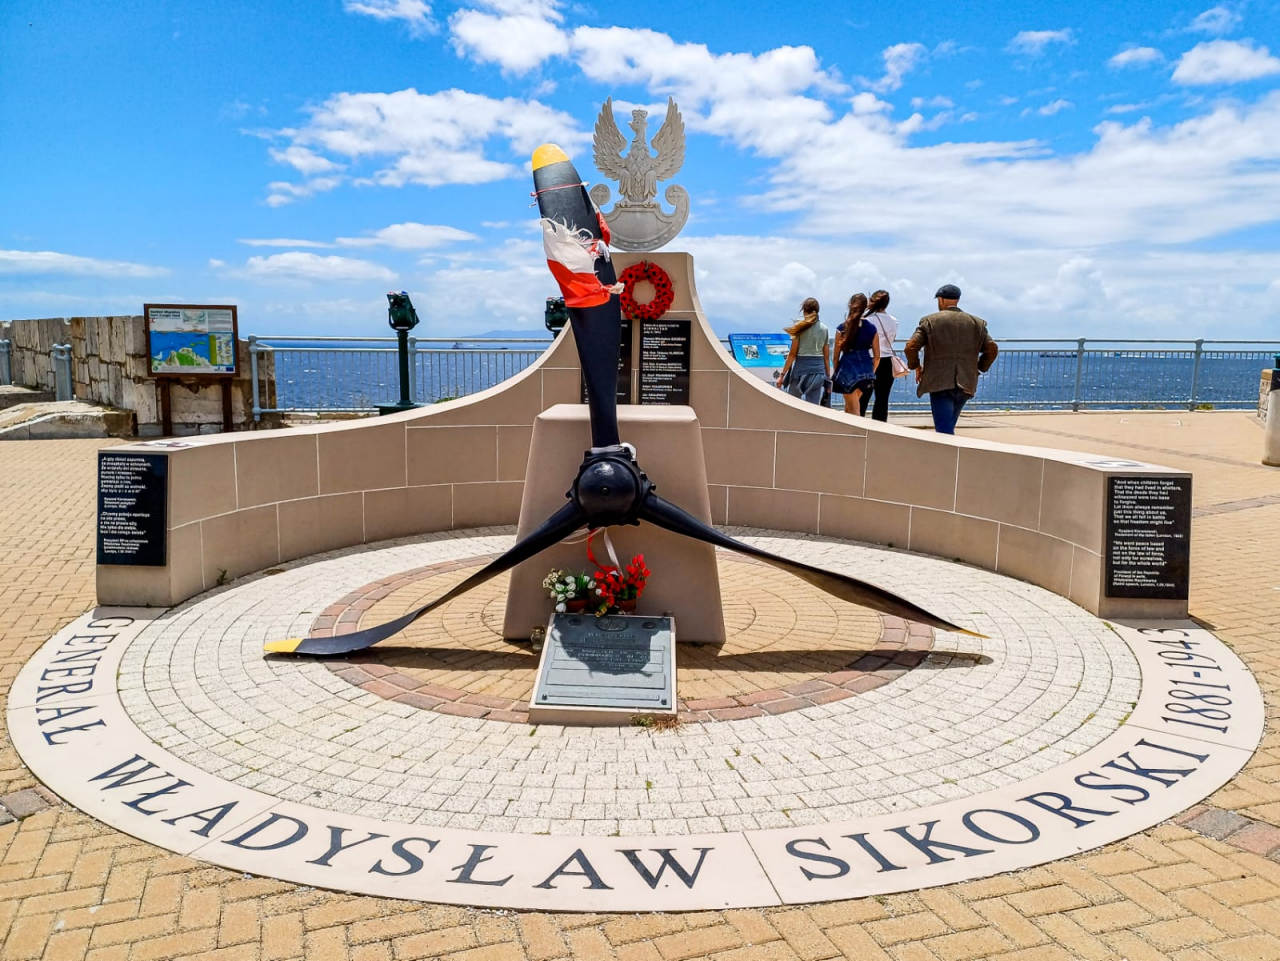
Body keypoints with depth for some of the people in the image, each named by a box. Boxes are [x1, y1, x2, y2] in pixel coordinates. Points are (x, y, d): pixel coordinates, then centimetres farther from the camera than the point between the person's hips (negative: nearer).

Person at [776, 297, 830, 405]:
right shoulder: (824, 329, 7)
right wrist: (828, 376, 14)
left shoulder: (800, 327, -4)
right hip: (818, 369, 3)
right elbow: (826, 356, 7)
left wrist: (782, 375, -3)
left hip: (801, 368, -3)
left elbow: (792, 354, -6)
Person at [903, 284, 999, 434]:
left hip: (939, 384, -4)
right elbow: (992, 349, 7)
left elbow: (910, 347, -7)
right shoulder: (977, 323, 10)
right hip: (966, 386, 4)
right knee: (948, 427, 19)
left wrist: (916, 366, 9)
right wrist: (978, 368, 18)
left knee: (944, 432, -7)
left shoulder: (929, 321, 0)